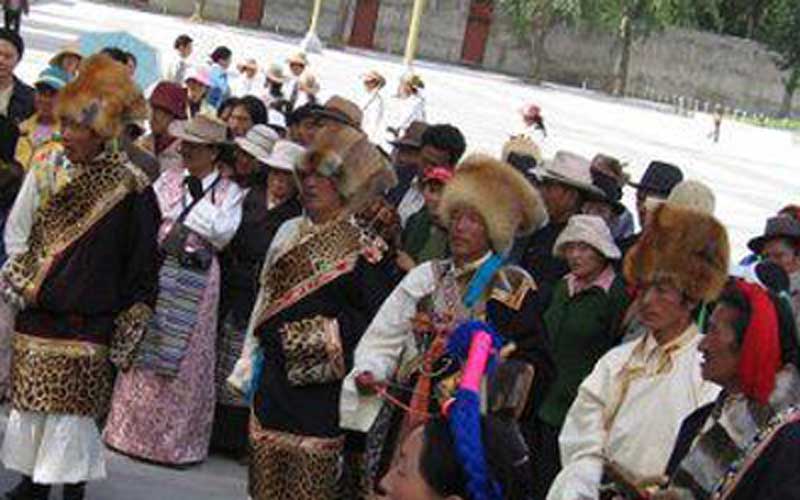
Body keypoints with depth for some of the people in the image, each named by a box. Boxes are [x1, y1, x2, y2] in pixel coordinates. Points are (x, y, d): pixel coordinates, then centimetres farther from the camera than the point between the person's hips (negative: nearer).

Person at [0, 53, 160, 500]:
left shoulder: (130, 190, -11)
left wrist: (128, 329, -8)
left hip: (85, 326, -6)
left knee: (73, 410, -2)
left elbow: (143, 262, -8)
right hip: (36, 320, 6)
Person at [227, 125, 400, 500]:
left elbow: (376, 319, -14)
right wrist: (250, 362, 17)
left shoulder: (365, 247, -9)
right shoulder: (291, 232, 13)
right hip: (276, 381, 7)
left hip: (325, 385, -7)